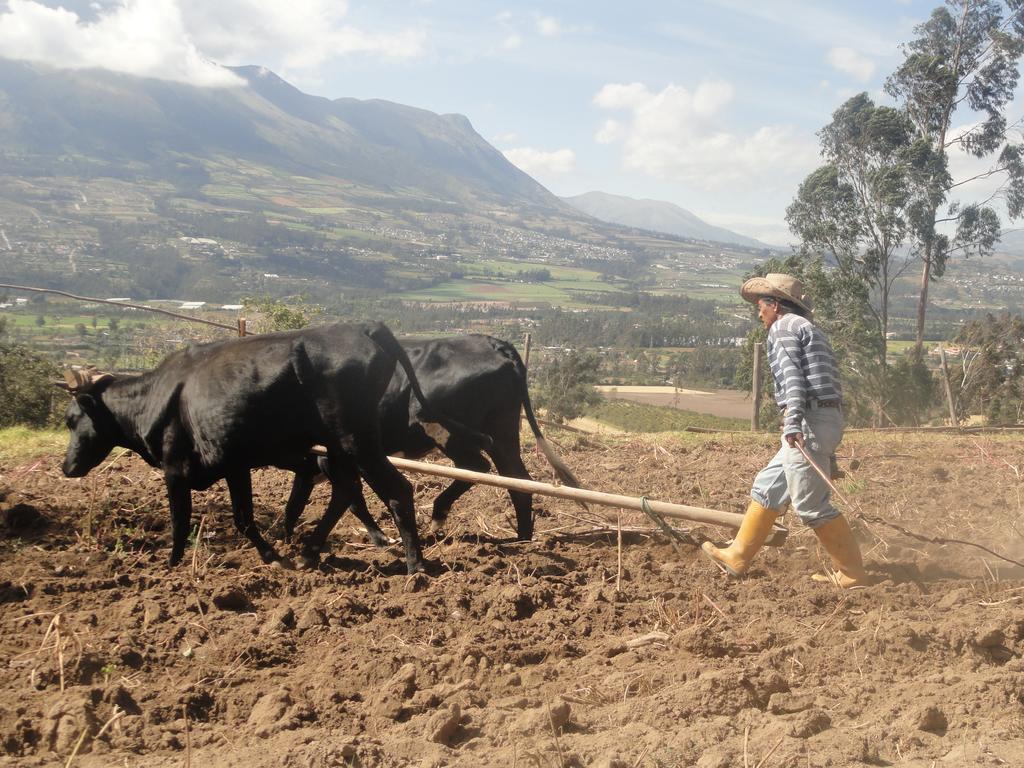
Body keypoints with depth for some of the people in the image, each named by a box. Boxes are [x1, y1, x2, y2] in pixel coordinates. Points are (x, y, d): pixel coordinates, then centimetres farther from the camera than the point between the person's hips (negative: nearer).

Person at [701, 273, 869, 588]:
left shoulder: (784, 327, -2)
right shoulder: (810, 329, 26)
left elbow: (791, 374, -18)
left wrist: (793, 418, -29)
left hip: (809, 420, -10)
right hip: (827, 418, 10)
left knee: (811, 504, -6)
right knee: (767, 487, 15)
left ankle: (852, 574, -1)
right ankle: (737, 558, 21)